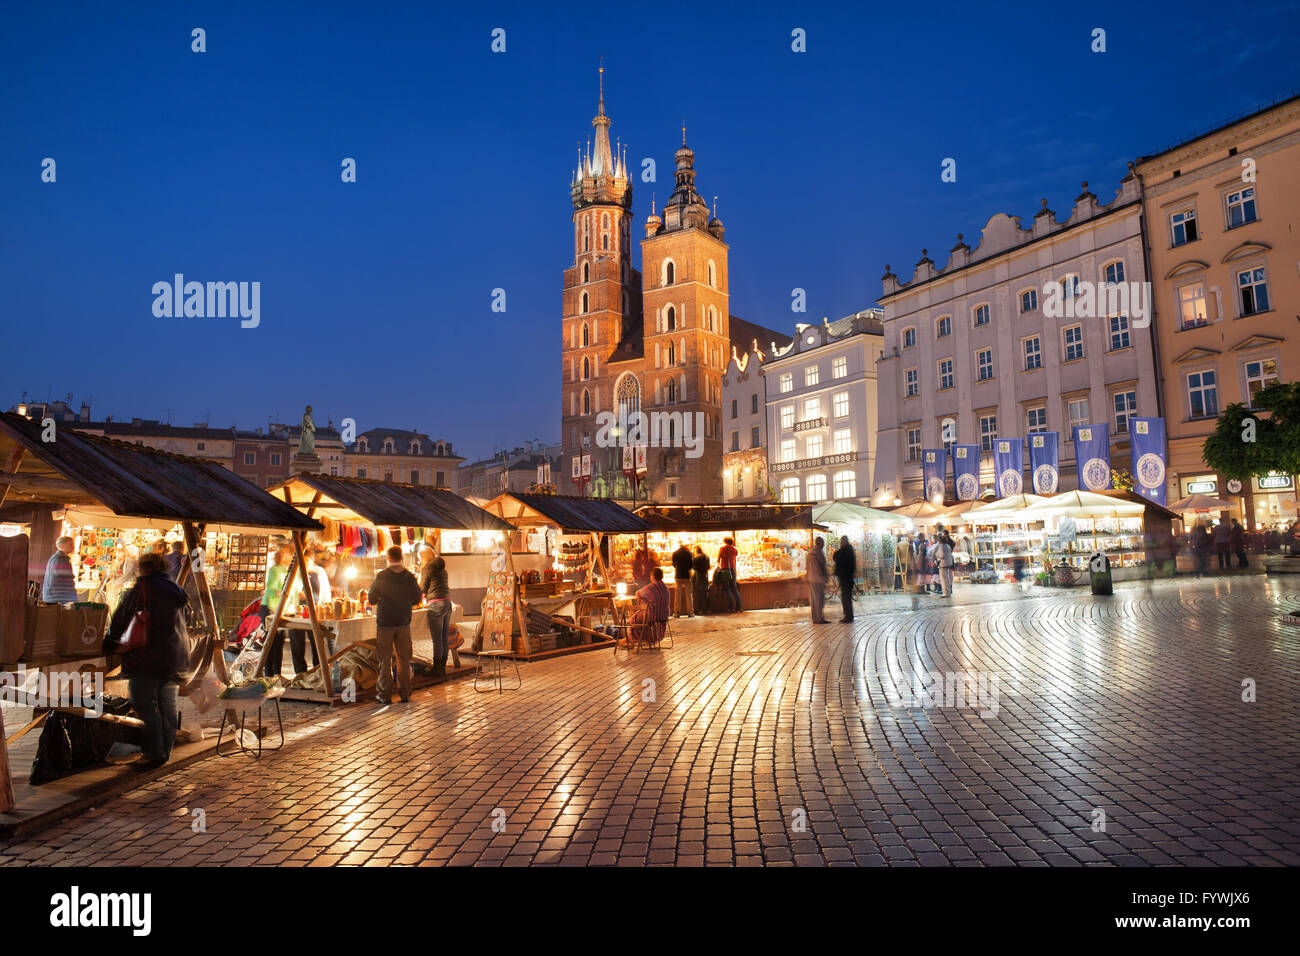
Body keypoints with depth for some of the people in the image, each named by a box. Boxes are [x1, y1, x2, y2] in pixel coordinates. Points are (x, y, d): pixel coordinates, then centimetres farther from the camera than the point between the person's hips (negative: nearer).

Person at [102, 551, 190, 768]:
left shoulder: (142, 588, -6)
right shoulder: (172, 590, 14)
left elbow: (121, 618, -6)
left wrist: (110, 643, 8)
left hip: (149, 657, -7)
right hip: (175, 654, 7)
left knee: (145, 705, 1)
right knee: (168, 704, 11)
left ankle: (154, 752, 1)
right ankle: (165, 750, 17)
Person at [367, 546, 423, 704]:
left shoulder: (381, 577, -11)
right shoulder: (409, 577, -4)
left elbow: (372, 599, -2)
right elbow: (417, 599, 4)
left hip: (385, 623, -2)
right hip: (404, 622, 2)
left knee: (385, 660, 6)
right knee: (404, 659, 12)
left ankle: (384, 695, 9)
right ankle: (404, 693, 15)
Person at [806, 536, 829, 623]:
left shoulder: (810, 553, 14)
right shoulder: (818, 552, -14)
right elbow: (821, 566, -17)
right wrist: (826, 576, -6)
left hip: (811, 579, 9)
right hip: (818, 579, -9)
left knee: (813, 599, 11)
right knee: (820, 599, -6)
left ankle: (815, 618, 15)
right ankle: (820, 618, -5)